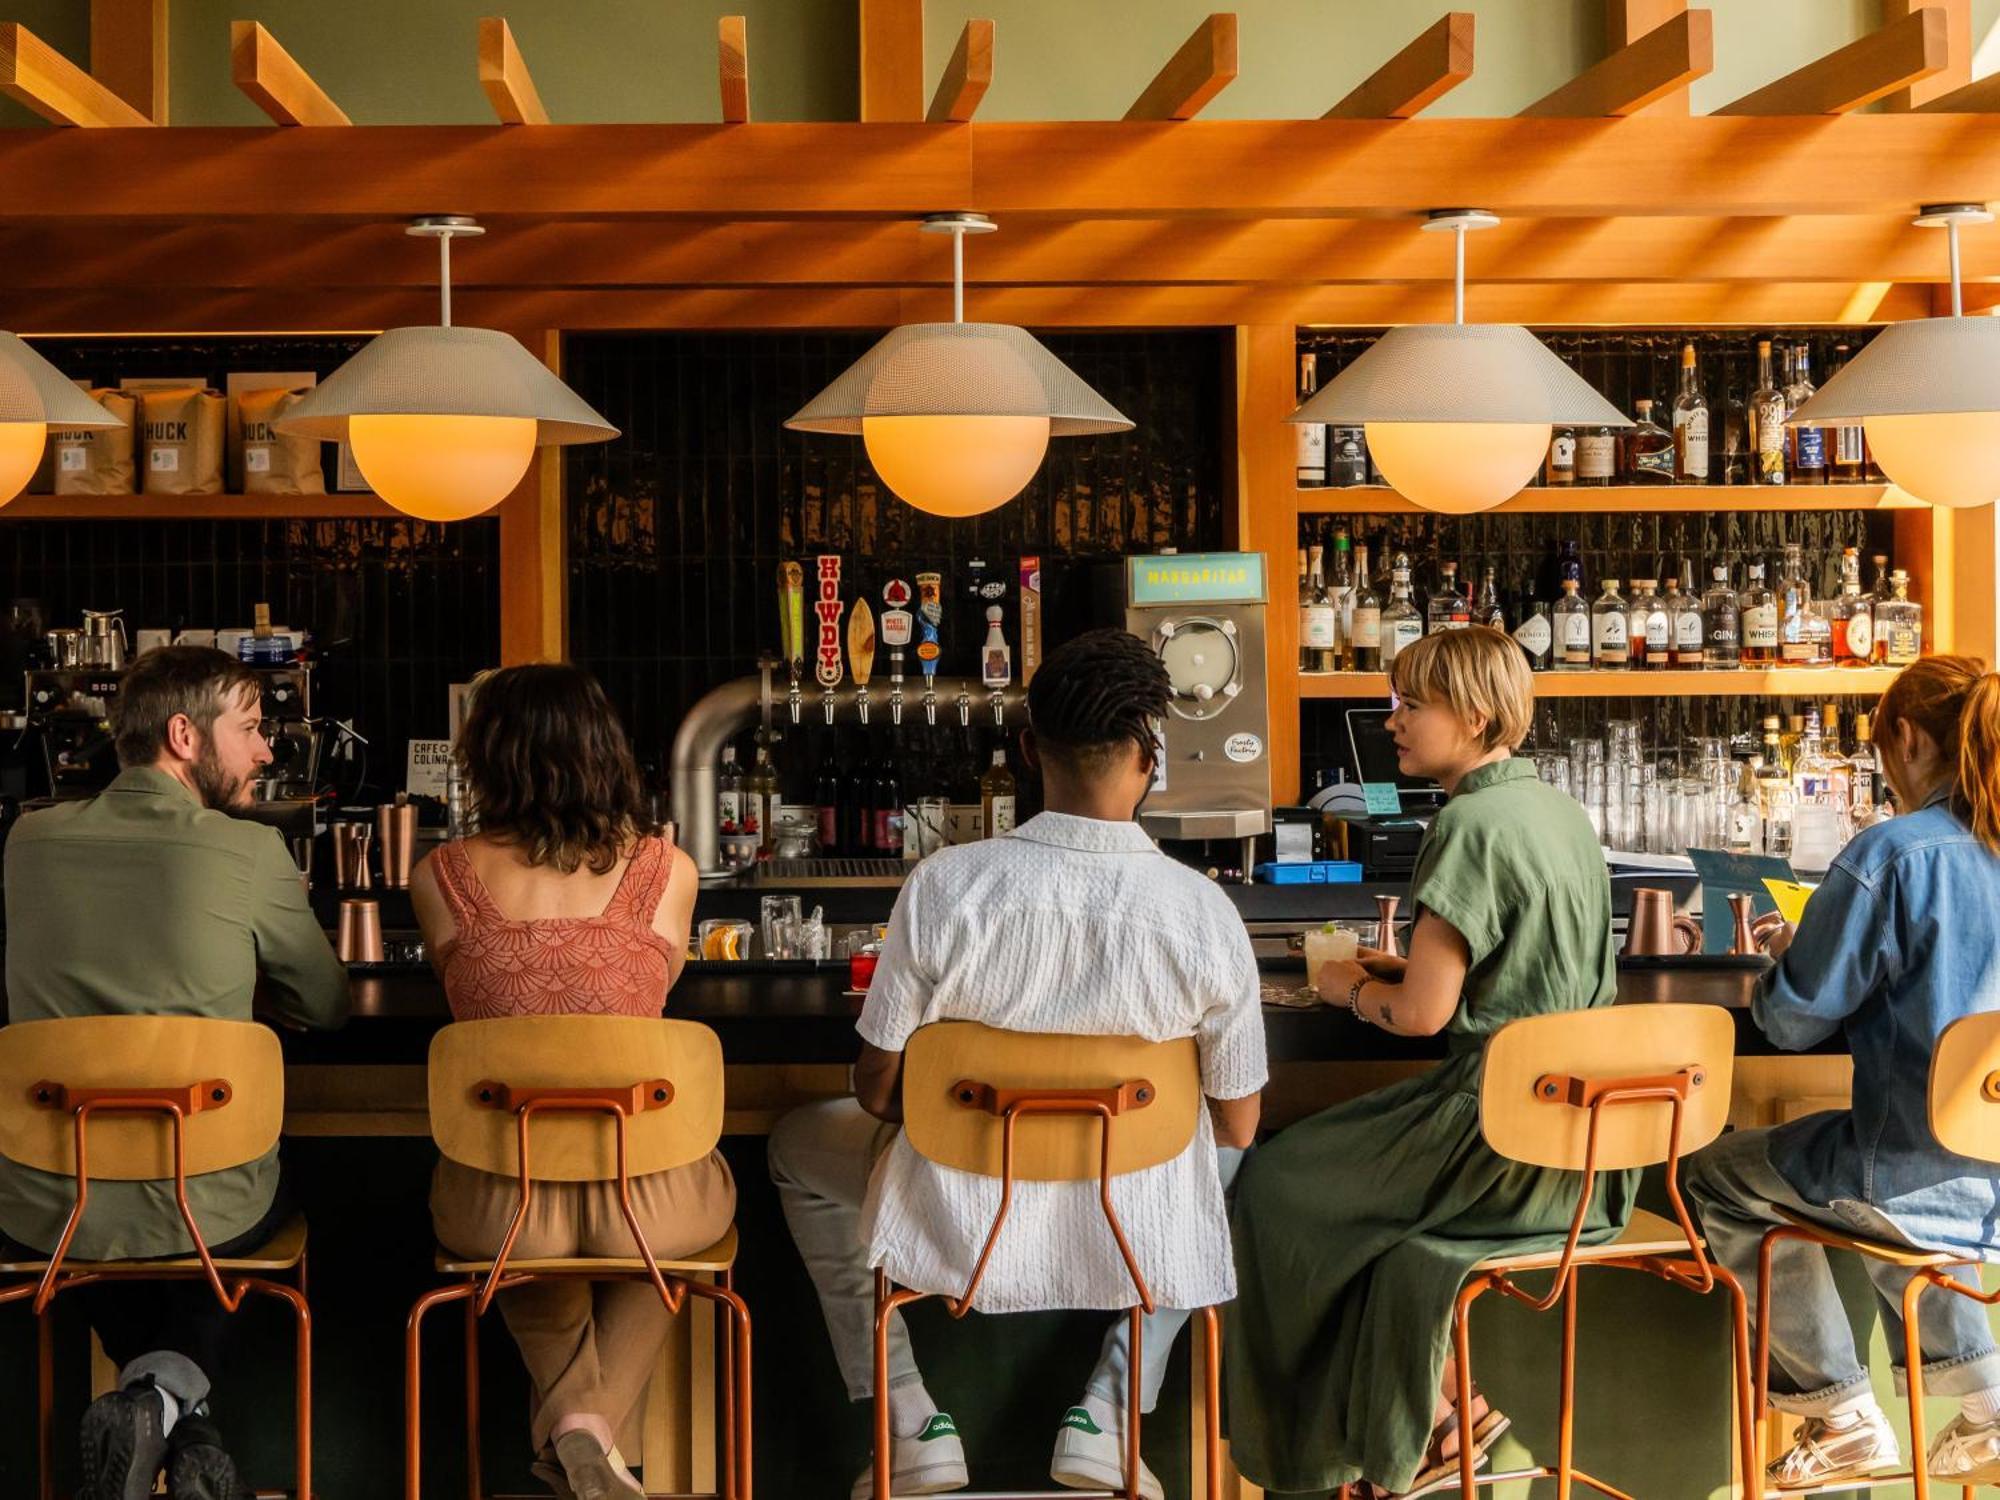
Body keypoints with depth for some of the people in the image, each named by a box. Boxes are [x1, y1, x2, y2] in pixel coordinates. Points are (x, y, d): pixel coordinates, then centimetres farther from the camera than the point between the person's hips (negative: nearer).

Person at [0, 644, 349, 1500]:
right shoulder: (250, 853, -11)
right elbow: (328, 1006, 4)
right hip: (203, 1210, -2)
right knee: (274, 1188, 32)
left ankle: (166, 1412, 12)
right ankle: (174, 1388, 6)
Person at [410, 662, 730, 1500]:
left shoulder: (443, 878, -2)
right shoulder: (665, 870, -3)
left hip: (498, 1210, 2)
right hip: (649, 1201, -1)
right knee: (707, 1193, 35)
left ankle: (570, 1419, 27)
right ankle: (599, 1427, 19)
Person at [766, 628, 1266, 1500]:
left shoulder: (944, 884, -19)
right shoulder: (1205, 913, -16)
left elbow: (877, 1092, -7)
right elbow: (1236, 1129, -4)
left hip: (959, 1234, 0)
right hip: (1137, 1242, 1)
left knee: (800, 1146, 30)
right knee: (1222, 1160, 36)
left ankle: (911, 1429, 21)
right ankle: (1105, 1411, 21)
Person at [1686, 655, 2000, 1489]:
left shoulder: (1893, 855, -18)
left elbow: (1792, 1020, -11)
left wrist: (1786, 958, 10)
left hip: (1925, 1174, -7)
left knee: (1720, 1177, 18)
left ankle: (1843, 1419, 20)